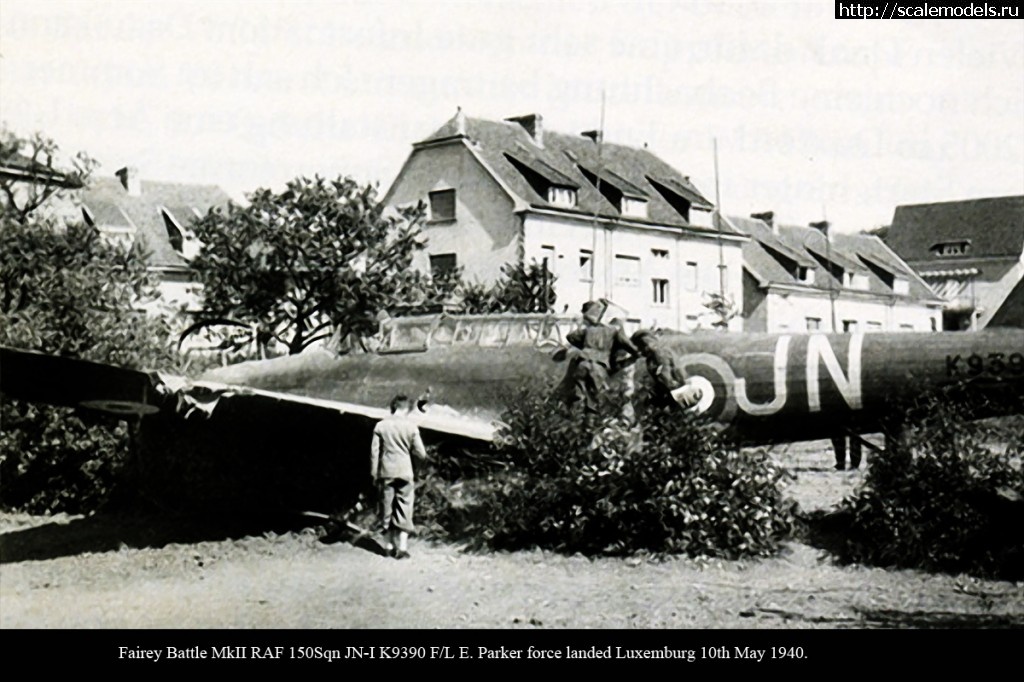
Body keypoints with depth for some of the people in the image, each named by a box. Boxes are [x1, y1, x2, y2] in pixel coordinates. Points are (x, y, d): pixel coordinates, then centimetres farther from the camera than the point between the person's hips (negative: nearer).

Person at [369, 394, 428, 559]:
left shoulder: (381, 425, -1)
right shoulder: (410, 426, -6)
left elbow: (374, 452, 0)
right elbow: (421, 453, -5)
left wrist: (374, 473, 8)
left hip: (386, 473, 2)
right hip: (404, 473, -1)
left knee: (387, 508, 11)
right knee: (404, 510, 4)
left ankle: (391, 545, 17)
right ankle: (402, 547, -2)